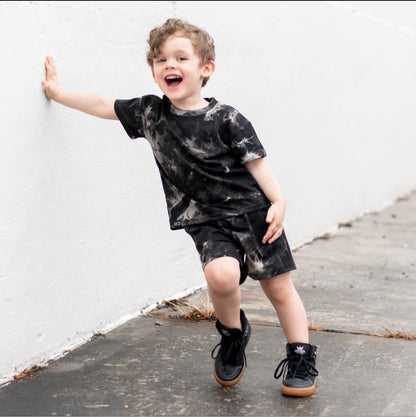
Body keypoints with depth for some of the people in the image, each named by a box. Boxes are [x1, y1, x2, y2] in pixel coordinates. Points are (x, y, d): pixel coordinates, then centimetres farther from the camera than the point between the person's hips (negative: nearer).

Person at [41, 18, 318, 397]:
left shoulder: (226, 119, -10)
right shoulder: (150, 113, 2)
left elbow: (256, 161, -6)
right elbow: (104, 105, 14)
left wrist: (278, 202, -15)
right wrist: (58, 92, 22)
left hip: (253, 212, -2)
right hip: (207, 222, 2)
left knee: (278, 287, 4)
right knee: (221, 274, -25)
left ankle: (301, 359, 21)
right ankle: (233, 334, 6)